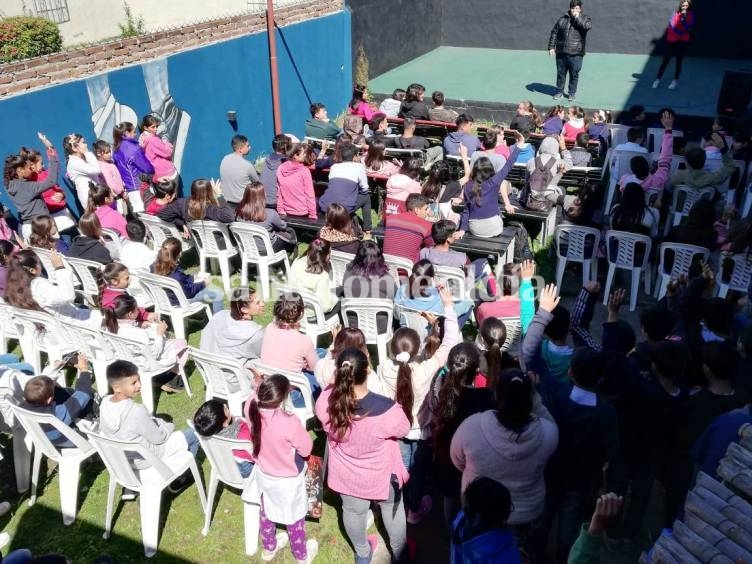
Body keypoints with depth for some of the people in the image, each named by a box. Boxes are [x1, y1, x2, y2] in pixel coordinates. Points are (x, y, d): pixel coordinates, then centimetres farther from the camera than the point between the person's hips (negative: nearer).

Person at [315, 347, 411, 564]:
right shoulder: (386, 409, -38)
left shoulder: (326, 402, -31)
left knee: (353, 512, 30)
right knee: (392, 509, 28)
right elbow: (404, 430, -16)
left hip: (347, 476, 2)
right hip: (381, 475, -2)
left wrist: (336, 381, -5)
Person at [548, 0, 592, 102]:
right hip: (561, 52, 2)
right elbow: (554, 33, 10)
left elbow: (588, 26, -20)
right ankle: (559, 91, 26)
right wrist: (551, 47, 4)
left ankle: (572, 93, 18)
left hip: (575, 54, -2)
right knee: (560, 73, 11)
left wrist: (577, 17, -16)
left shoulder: (584, 18, 3)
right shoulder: (562, 19, 7)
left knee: (574, 74, 4)